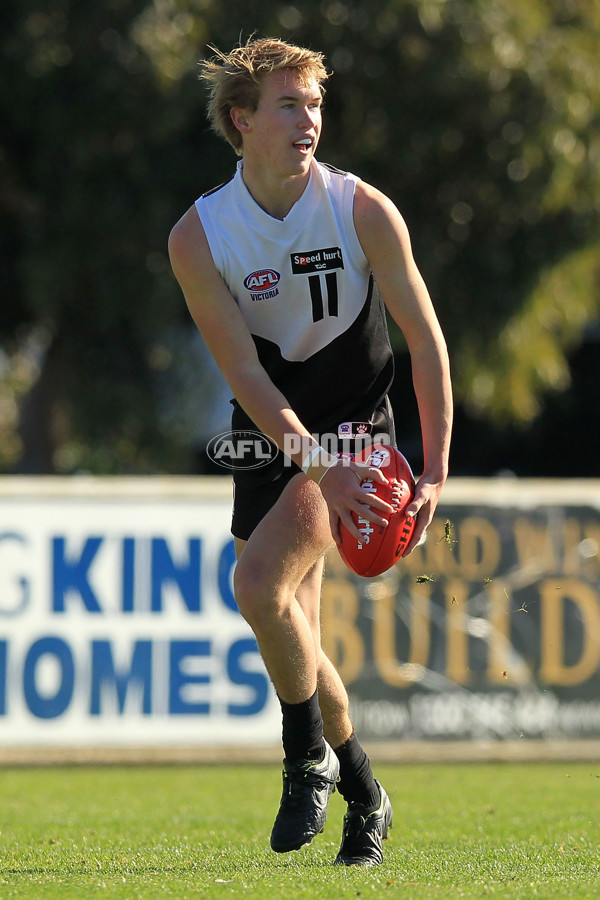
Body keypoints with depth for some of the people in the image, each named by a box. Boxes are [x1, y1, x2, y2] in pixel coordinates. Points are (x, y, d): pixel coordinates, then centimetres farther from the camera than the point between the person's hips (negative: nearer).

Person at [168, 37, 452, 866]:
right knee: (294, 635, 5)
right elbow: (246, 376, -15)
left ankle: (309, 755, -5)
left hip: (355, 424, -3)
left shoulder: (364, 212, -13)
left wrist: (436, 473, -13)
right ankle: (364, 798, 24)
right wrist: (320, 470, -28)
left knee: (260, 580, -25)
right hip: (270, 435, 3)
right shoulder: (198, 237, -11)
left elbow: (426, 340, -7)